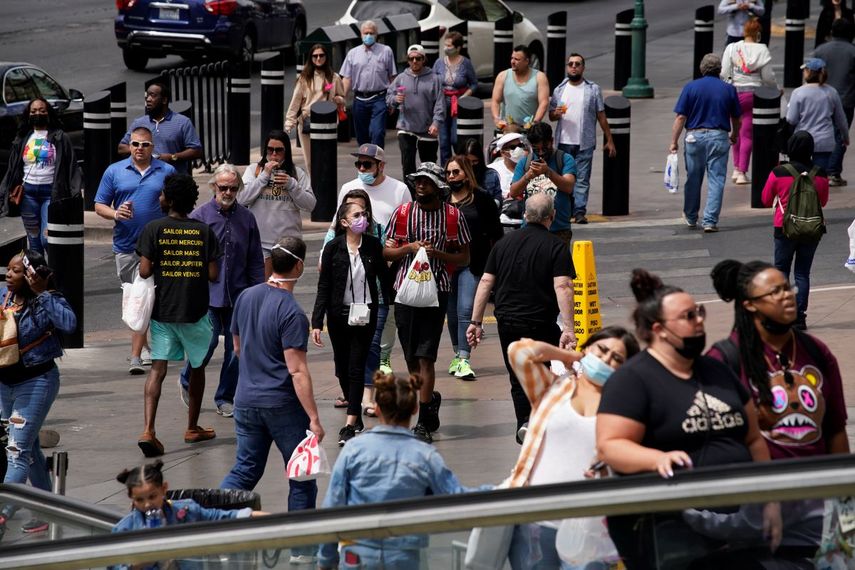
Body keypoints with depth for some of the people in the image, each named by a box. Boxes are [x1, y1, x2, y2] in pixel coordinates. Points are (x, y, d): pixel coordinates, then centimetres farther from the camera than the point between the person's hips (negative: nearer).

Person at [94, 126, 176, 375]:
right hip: (125, 246, 3)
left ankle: (136, 356, -15)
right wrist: (115, 214, -13)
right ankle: (143, 346, 32)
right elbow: (99, 205, 6)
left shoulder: (166, 172, 4)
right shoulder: (114, 172, 6)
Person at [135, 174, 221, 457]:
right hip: (195, 311, 1)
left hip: (162, 309, -1)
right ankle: (192, 428, 29)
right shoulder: (204, 231, -3)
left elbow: (144, 271, -11)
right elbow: (213, 275, -5)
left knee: (158, 368, -3)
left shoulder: (154, 229, -7)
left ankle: (148, 431, -19)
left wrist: (161, 267, 9)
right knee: (197, 367, 18)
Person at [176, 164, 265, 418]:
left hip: (238, 295, 3)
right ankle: (186, 381, 16)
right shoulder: (200, 216, -3)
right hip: (207, 292, -3)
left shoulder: (246, 218, 7)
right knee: (209, 341, -10)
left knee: (236, 347, 3)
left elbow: (256, 261, 12)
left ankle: (225, 398, 16)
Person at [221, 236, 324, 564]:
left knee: (245, 471, 15)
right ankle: (301, 549, 14)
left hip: (246, 400, 6)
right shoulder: (291, 312, -19)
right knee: (302, 477, 8)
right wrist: (313, 418, -19)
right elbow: (297, 370, -21)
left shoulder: (246, 297, 3)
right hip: (283, 405, -6)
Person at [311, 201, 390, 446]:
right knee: (342, 368, 9)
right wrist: (316, 322, -9)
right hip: (339, 314, 1)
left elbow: (384, 278, 6)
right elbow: (324, 287, -4)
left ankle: (350, 425, -9)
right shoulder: (333, 248, -6)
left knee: (356, 367, -6)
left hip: (365, 315, -1)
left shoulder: (373, 246, -4)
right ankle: (356, 416, 27)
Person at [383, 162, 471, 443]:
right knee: (411, 357, 9)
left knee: (425, 357, -11)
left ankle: (424, 423, -9)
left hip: (436, 291, -3)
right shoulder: (402, 213, 7)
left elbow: (464, 257, 5)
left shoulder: (452, 215, 2)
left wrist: (437, 253, -12)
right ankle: (430, 399, 36)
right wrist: (409, 248, -12)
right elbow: (387, 252, 7)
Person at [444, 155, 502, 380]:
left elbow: (495, 233, 3)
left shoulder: (481, 199, 0)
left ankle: (464, 360, -15)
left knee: (465, 310, -13)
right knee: (451, 313, 11)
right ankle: (458, 355, 25)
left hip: (472, 263, -4)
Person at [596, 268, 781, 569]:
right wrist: (658, 459, -31)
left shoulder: (717, 372, 17)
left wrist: (769, 499, 16)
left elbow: (753, 439, 22)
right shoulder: (632, 380, -5)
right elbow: (610, 446, -14)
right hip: (667, 526, -7)